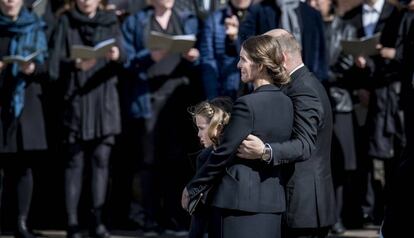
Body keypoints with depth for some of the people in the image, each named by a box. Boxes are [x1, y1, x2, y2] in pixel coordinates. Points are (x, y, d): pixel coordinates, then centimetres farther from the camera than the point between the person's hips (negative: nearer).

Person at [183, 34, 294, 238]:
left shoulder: (247, 104, -15)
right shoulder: (286, 104, 8)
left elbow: (223, 153, -12)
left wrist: (192, 189, -3)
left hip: (240, 200, -7)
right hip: (273, 200, 7)